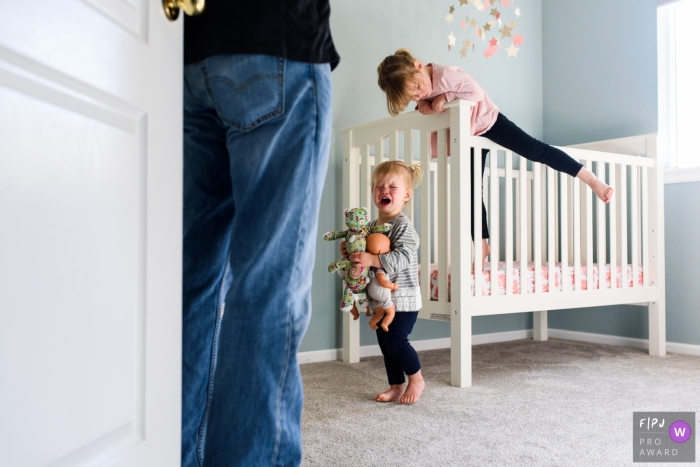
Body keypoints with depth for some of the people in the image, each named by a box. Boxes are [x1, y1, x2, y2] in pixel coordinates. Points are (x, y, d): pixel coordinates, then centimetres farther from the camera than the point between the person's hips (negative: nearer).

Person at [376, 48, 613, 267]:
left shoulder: (446, 74, -30)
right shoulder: (422, 92, -9)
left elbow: (476, 92, -32)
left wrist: (445, 97, -36)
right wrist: (423, 106, -23)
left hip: (488, 121, -6)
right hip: (469, 137, 6)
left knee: (535, 150, -12)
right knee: (471, 191, 4)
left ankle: (590, 178, 2)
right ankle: (482, 244, 13)